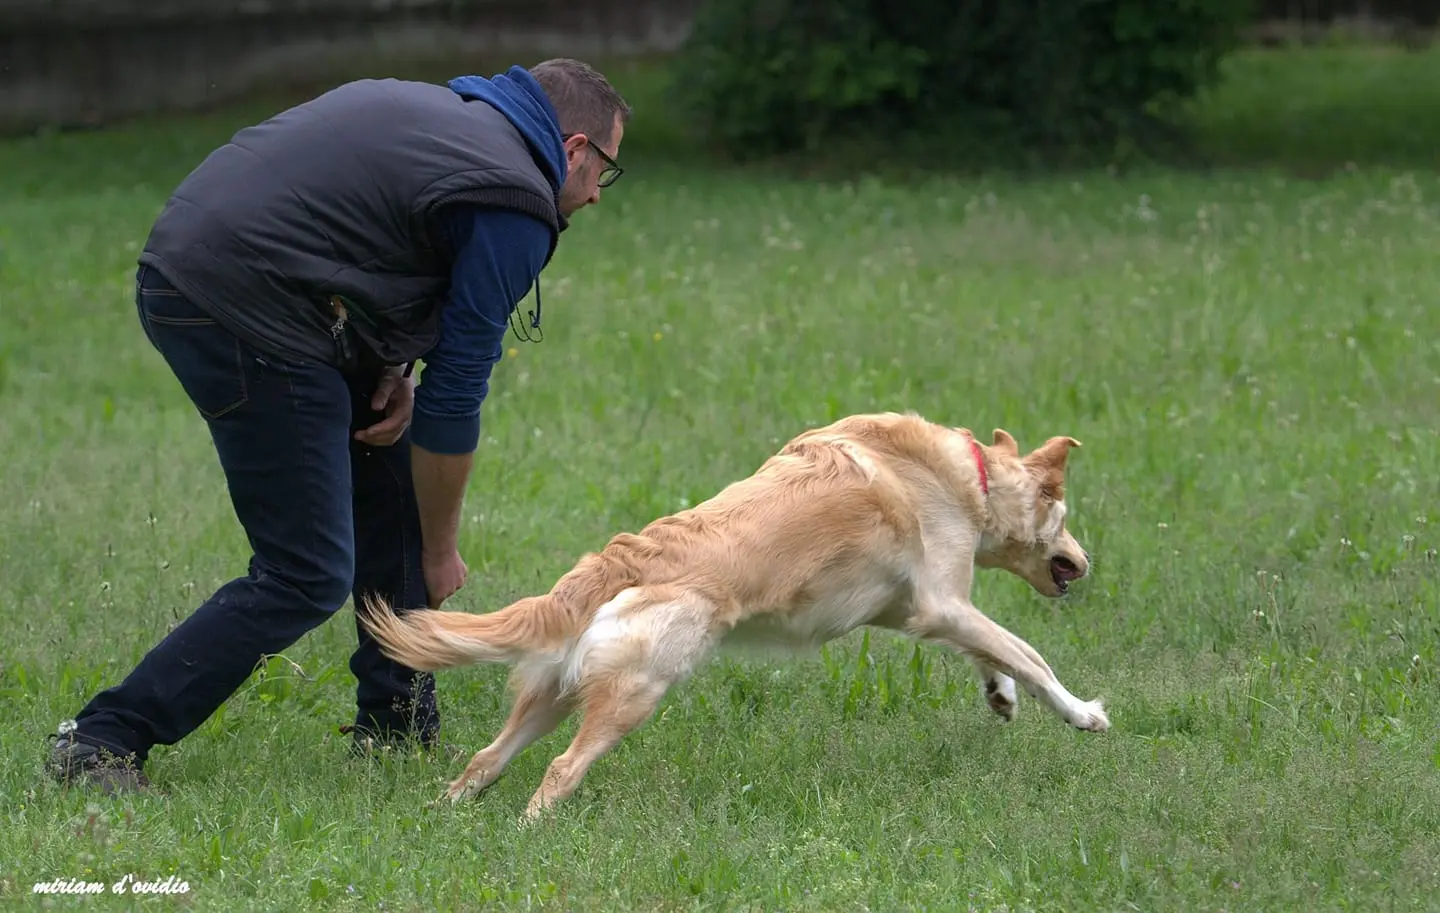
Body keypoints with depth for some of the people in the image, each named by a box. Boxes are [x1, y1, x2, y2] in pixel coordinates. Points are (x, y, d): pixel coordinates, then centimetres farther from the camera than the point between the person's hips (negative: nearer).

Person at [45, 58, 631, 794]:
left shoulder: (440, 108, 21)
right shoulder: (514, 207, -5)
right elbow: (454, 400, -3)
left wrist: (389, 367, 11)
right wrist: (440, 551, 10)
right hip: (240, 311, -10)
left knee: (394, 472, 19)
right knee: (307, 576, -4)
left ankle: (398, 727, 24)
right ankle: (102, 743, -3)